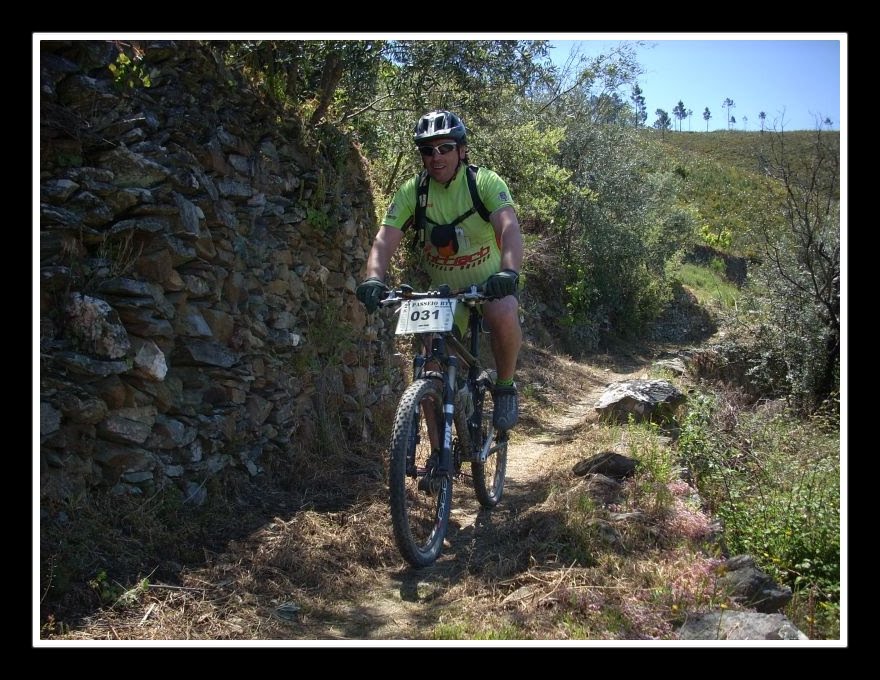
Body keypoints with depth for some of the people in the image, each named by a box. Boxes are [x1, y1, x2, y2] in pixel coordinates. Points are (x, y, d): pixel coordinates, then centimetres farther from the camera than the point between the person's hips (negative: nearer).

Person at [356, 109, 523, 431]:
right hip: (442, 292, 3)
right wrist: (373, 278, -40)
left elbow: (510, 228, -32)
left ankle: (504, 388, -11)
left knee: (503, 316, -37)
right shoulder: (412, 191, -10)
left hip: (490, 285, -3)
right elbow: (384, 240, -19)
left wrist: (509, 272, -52)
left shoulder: (485, 182, -16)